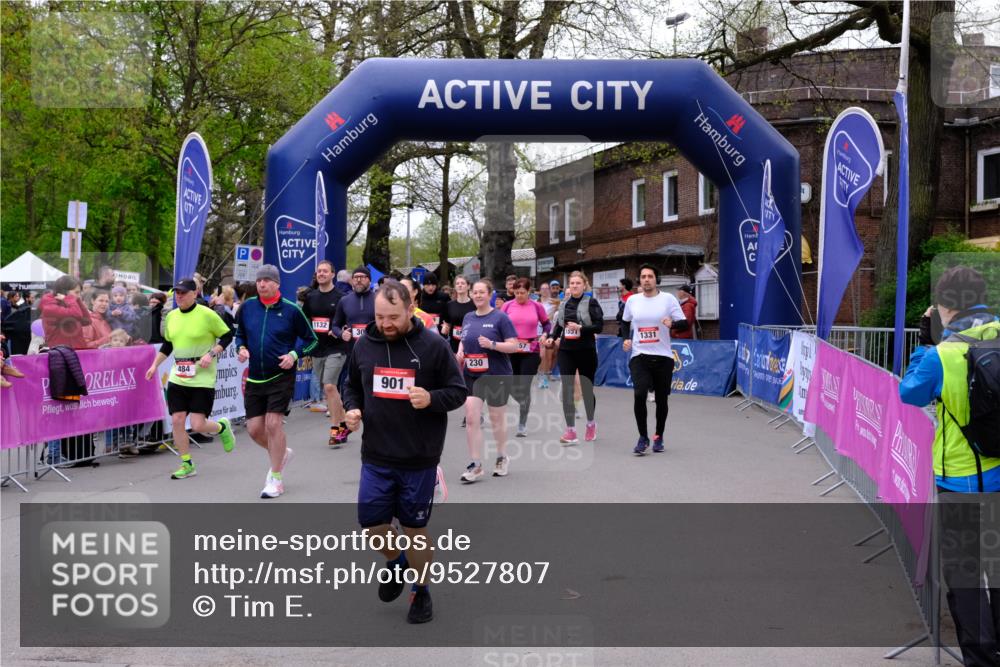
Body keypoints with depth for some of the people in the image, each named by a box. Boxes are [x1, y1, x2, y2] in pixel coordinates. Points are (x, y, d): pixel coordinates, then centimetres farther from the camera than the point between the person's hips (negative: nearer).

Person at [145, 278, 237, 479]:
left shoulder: (207, 314, -10)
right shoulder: (171, 316, 8)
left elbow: (227, 336, -4)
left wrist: (211, 354, -16)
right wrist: (155, 365, 13)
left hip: (202, 378, -5)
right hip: (177, 378, 6)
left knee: (198, 425, -9)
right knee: (177, 421, 0)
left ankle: (222, 427, 25)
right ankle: (187, 465, 14)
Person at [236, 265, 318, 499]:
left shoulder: (291, 310, -8)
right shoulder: (247, 307, 2)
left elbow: (311, 340, 1)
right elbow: (240, 334, 17)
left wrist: (295, 354, -14)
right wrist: (241, 348, -3)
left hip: (281, 376, -4)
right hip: (255, 378, 4)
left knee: (273, 424, -10)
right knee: (254, 429, 4)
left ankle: (276, 479, 6)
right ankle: (282, 453, 35)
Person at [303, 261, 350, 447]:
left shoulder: (340, 297, -4)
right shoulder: (311, 297, 10)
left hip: (336, 349, -6)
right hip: (317, 349, 6)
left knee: (329, 386, -16)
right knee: (327, 389, 10)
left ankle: (335, 429, -8)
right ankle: (343, 424, 22)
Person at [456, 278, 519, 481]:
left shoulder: (500, 318, -9)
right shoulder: (468, 318, 8)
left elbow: (514, 345, -12)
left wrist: (492, 344, -25)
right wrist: (460, 353, 2)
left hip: (497, 375, -4)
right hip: (471, 375, 4)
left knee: (496, 418, 11)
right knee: (471, 419, -6)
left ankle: (502, 457, 33)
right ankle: (476, 465, 2)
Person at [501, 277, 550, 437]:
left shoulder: (537, 306, 0)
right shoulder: (507, 306, -1)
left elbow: (547, 324, 13)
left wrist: (544, 336, -3)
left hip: (531, 352, -1)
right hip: (511, 352, 2)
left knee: (525, 387, -4)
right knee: (512, 387, 8)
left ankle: (522, 424, 8)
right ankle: (525, 405, 41)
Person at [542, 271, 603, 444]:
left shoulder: (591, 303, -3)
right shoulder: (564, 304, 11)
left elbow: (599, 326, -10)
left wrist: (580, 328, -20)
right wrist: (552, 337, 1)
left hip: (586, 351, -3)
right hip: (566, 351, 4)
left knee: (587, 389, 9)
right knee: (567, 389, -5)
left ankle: (591, 424, 32)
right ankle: (570, 431, -3)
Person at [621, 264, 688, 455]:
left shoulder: (668, 299, -2)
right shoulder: (632, 300, 6)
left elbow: (684, 324, -3)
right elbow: (625, 322, 21)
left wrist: (672, 324, -24)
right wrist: (626, 339, 4)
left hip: (663, 357, -1)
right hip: (639, 356, 1)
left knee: (661, 399, 7)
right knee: (639, 394, -17)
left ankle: (658, 437, 27)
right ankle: (643, 437, -2)